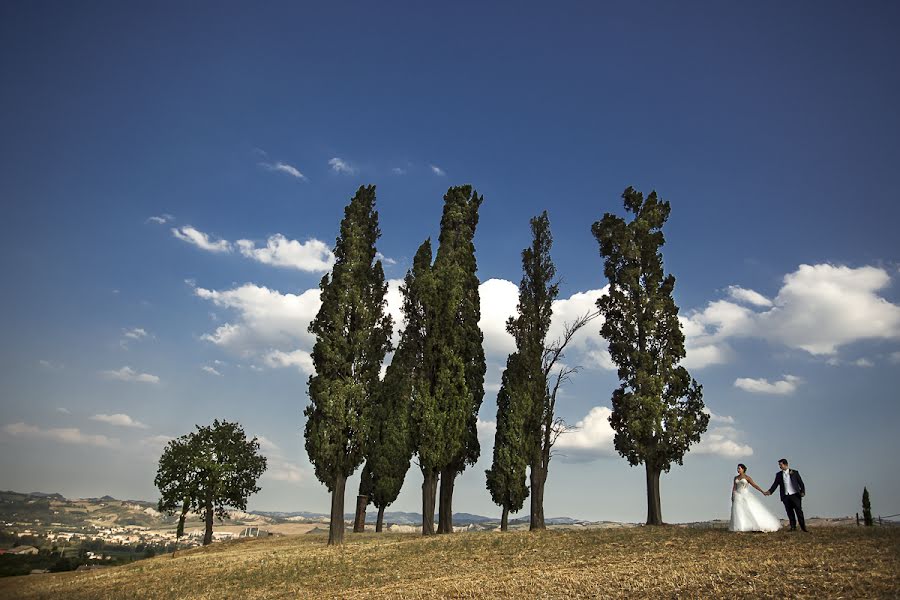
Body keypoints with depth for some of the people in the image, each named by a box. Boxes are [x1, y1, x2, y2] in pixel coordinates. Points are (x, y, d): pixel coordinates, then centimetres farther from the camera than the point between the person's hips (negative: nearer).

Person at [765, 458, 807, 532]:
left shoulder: (795, 472, 3)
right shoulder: (778, 474, 9)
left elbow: (801, 483, 2)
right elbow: (775, 484, 5)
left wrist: (802, 491, -13)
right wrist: (769, 491, -9)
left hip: (795, 495, -2)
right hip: (786, 496, 3)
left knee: (799, 511, -3)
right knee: (790, 512, 4)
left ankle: (803, 527, 3)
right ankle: (793, 527, 10)